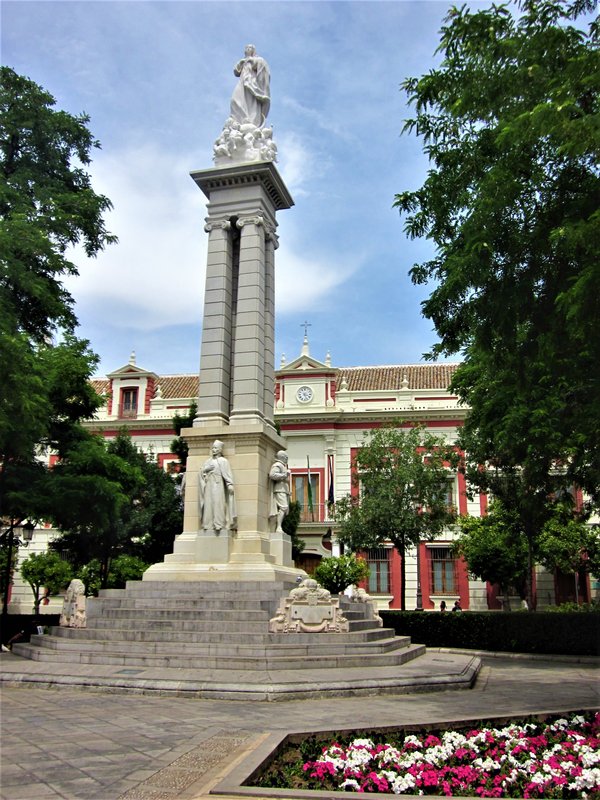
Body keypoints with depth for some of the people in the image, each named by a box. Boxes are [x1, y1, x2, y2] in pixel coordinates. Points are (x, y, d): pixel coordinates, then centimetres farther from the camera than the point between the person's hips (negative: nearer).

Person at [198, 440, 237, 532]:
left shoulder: (223, 461, 5)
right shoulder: (208, 461, 21)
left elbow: (227, 474, -6)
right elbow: (202, 472, 16)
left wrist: (230, 484, -17)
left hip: (218, 484, -5)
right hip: (208, 485, 5)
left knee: (218, 503, -12)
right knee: (208, 504, -3)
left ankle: (219, 524, -15)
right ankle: (209, 524, -5)